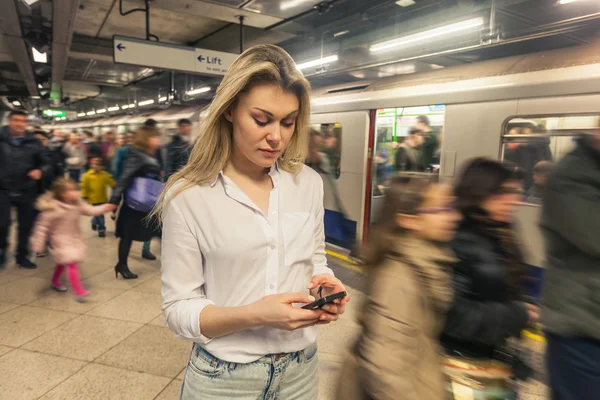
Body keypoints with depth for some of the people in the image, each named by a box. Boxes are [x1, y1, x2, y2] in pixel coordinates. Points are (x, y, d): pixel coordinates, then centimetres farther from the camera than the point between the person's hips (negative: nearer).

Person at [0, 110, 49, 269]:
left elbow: (45, 163, 5)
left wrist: (40, 171, -16)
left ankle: (22, 255, 25)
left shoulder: (33, 142, 1)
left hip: (26, 192, 2)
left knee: (26, 225, 9)